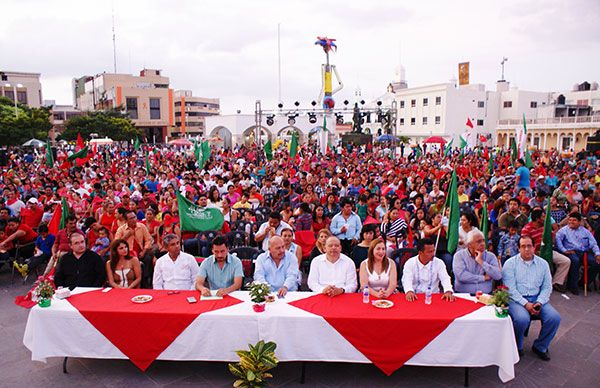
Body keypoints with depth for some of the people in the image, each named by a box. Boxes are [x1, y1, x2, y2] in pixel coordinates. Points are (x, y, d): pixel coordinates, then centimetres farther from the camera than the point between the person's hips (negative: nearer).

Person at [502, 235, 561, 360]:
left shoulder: (543, 264, 10)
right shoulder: (510, 263, -2)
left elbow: (547, 287, 8)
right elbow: (510, 289, -8)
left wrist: (539, 303, -9)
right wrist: (525, 304, -18)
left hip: (537, 298, 4)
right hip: (516, 299, -4)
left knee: (554, 318, -20)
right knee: (522, 319, -32)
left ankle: (540, 347, 6)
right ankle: (517, 347, -2)